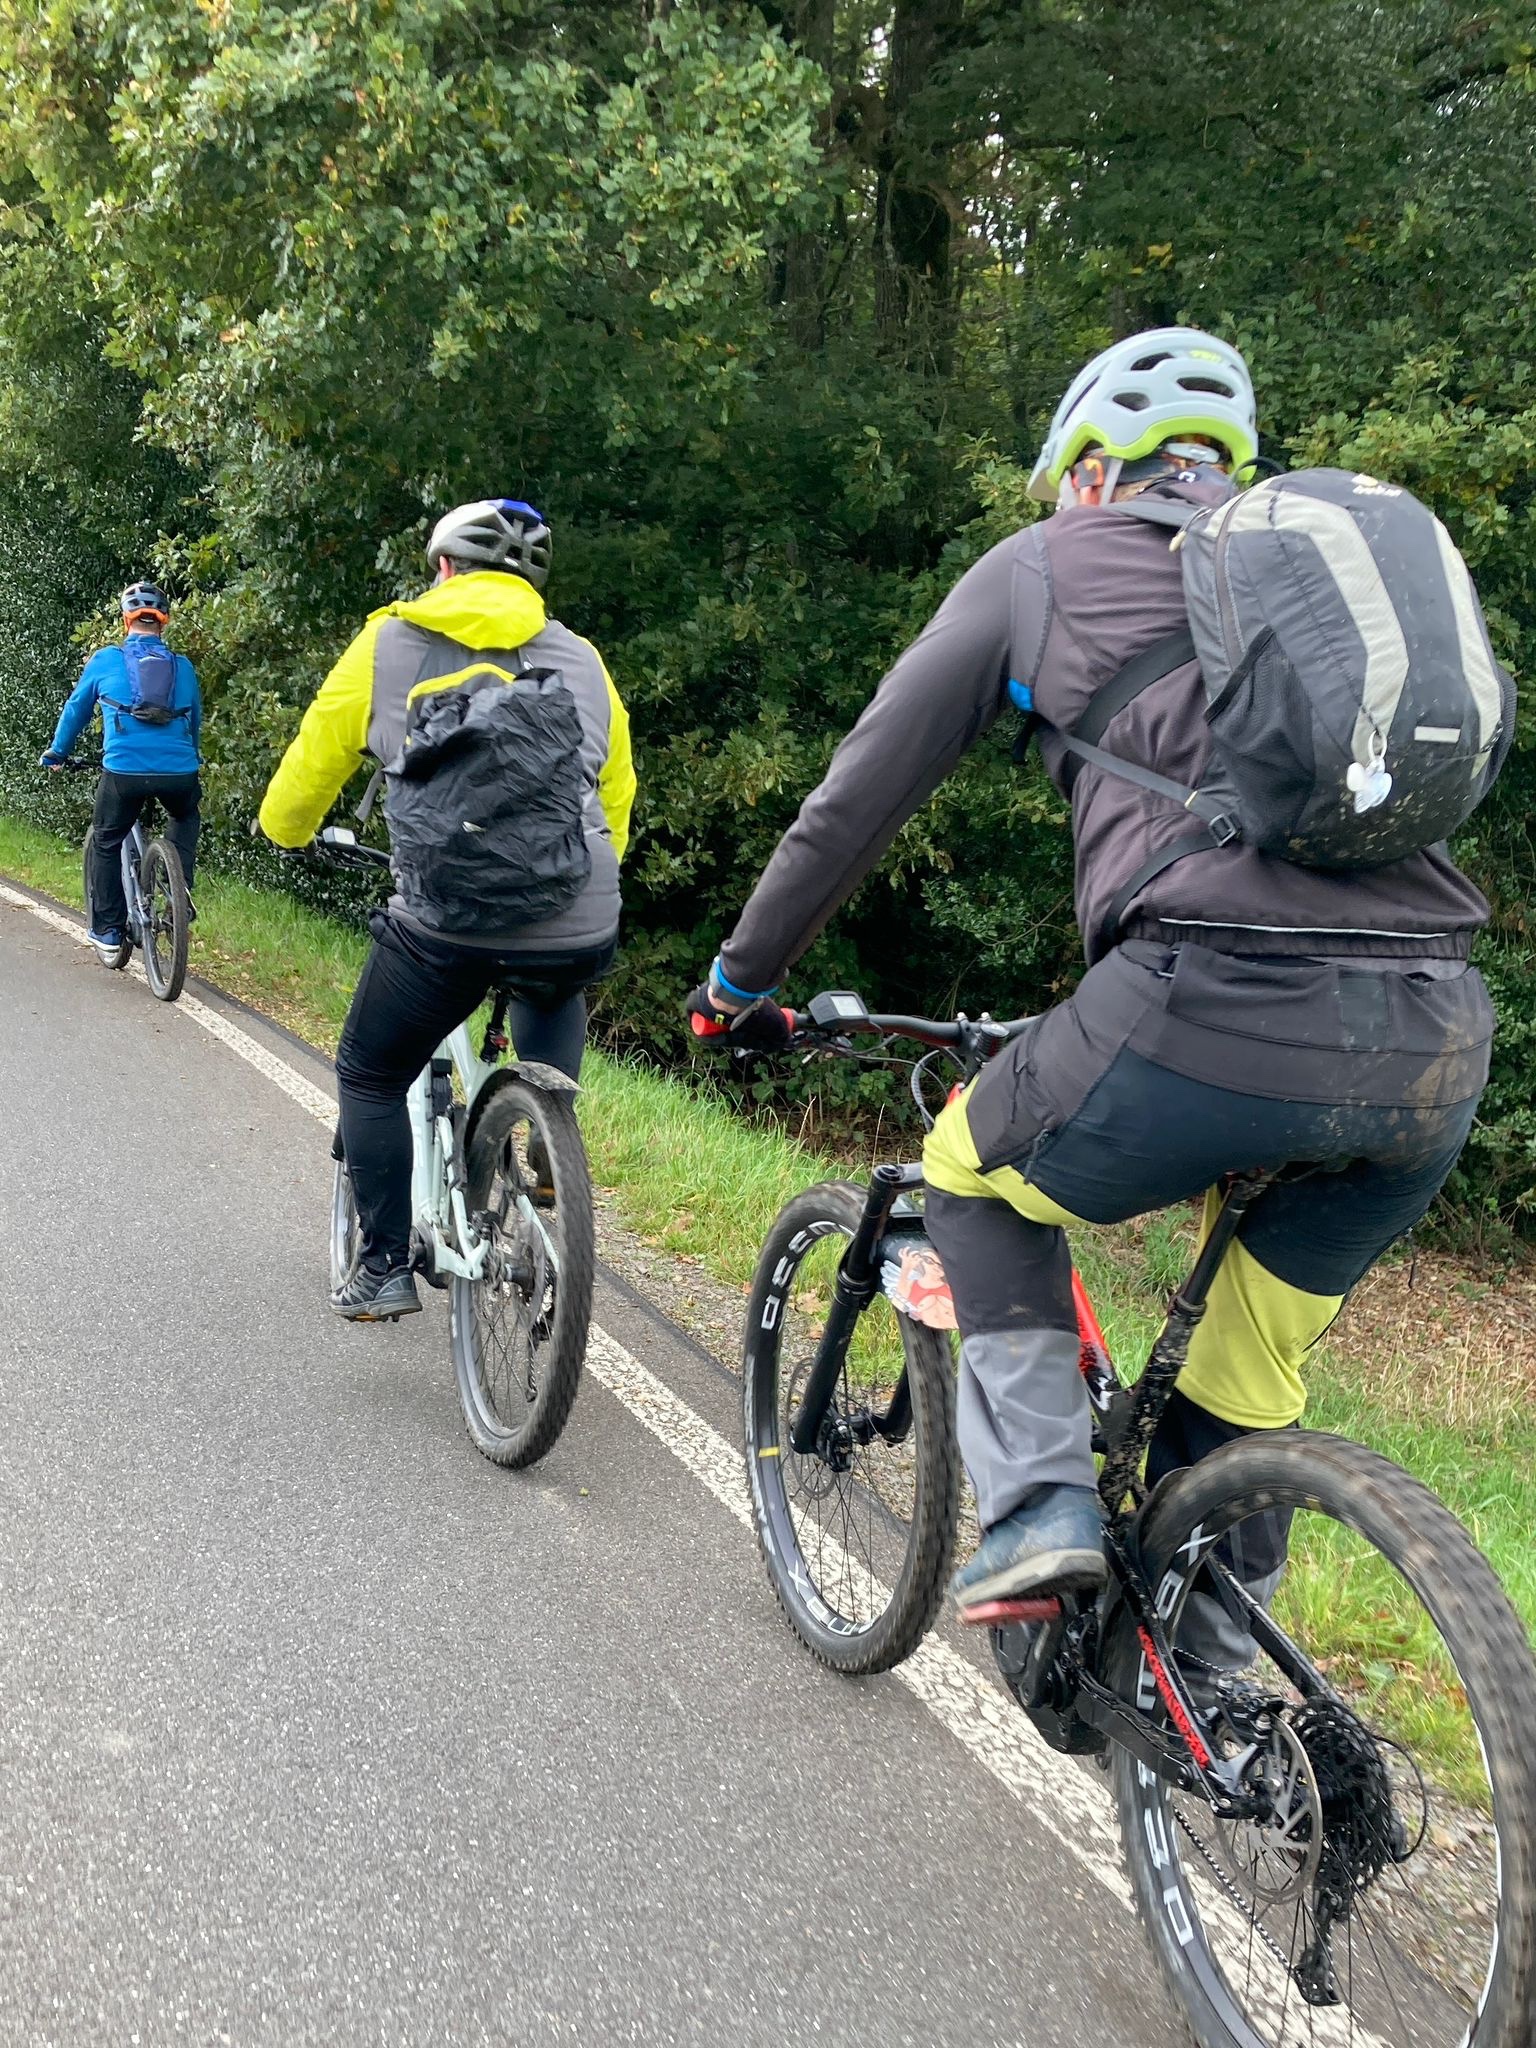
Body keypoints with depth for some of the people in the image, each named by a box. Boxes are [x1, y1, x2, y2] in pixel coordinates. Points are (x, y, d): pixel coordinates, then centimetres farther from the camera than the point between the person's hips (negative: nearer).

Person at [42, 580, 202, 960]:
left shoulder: (105, 660, 9)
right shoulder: (183, 667, 13)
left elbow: (76, 708, 21)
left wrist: (56, 752, 37)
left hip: (124, 770, -1)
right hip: (179, 772, 2)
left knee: (106, 844, 20)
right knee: (185, 820, 34)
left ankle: (108, 933, 18)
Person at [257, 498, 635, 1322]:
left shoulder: (388, 643, 13)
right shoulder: (582, 660, 19)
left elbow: (307, 770, 22)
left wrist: (284, 827, 44)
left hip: (445, 920, -2)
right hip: (580, 928, 3)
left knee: (370, 1078, 23)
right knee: (551, 1001, 39)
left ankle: (384, 1269, 24)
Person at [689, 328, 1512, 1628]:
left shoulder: (1042, 568, 16)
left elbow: (859, 797, 18)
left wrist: (744, 975, 30)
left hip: (1216, 1008, -5)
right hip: (1439, 1050, 5)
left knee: (977, 1178, 23)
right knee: (1252, 1369, 26)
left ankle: (1038, 1506, 10)